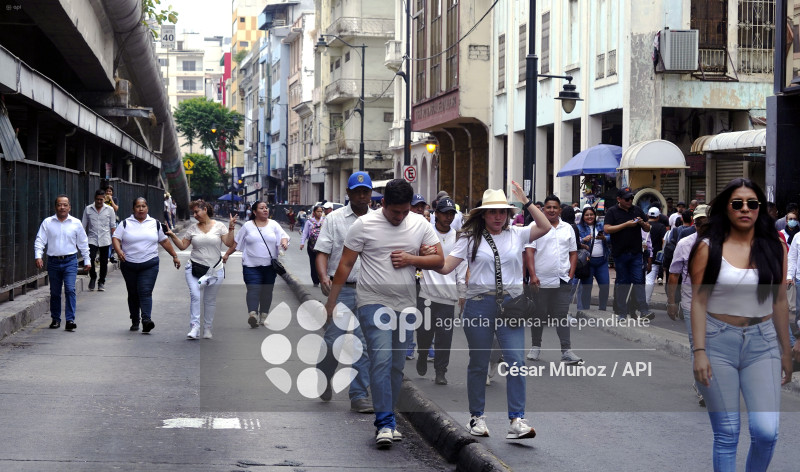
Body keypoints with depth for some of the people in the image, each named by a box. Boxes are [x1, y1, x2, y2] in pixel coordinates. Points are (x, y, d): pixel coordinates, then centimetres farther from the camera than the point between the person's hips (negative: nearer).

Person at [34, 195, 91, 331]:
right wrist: (38, 256, -12)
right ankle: (55, 319, 21)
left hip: (70, 261, -1)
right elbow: (40, 240, 2)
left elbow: (83, 243, 11)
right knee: (54, 292, 9)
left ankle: (70, 320, -14)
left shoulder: (76, 223, 4)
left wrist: (87, 260, 12)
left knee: (70, 289, -14)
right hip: (53, 262, 1)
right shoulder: (47, 223, 3)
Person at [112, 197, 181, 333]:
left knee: (145, 292, -14)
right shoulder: (125, 223, 5)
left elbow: (164, 241, 18)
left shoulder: (155, 224, 10)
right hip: (129, 264, 1)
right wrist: (118, 251, -22)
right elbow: (116, 238, -2)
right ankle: (135, 321, 19)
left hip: (150, 264, -1)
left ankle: (146, 320, -23)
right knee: (133, 294, 9)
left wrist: (175, 256, 18)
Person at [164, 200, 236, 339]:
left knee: (210, 300, 7)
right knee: (195, 296, -14)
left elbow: (229, 243, -5)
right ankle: (194, 327, -15)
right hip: (194, 269, 1)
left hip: (215, 269, -1)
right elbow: (182, 246, 10)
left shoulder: (219, 226, 1)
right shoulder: (192, 229, 8)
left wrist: (231, 228, -17)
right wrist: (172, 236, -2)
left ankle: (207, 329, 18)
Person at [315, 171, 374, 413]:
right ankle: (323, 379, 24)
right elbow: (322, 252, 0)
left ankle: (359, 395, 6)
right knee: (334, 340, -5)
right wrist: (323, 276, -17)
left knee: (366, 345, 0)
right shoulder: (334, 219, 5)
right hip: (341, 289, -2)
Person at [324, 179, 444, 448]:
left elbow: (439, 260, 6)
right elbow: (345, 265, -2)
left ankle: (386, 421, 19)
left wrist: (411, 259, -11)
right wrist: (331, 302, -4)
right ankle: (385, 423, -16)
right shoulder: (364, 225, -5)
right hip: (373, 302, -4)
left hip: (406, 305, 4)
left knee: (397, 366, 9)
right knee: (381, 360, -17)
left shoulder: (420, 224, 6)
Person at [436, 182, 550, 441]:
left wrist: (526, 202, -7)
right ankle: (477, 417, 23)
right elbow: (445, 266, -2)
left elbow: (545, 227, -3)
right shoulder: (470, 238, 3)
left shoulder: (516, 234, 9)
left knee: (516, 361, -10)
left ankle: (517, 420, -10)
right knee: (478, 363, 9)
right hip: (479, 304, -1)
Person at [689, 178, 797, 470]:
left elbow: (780, 301, 9)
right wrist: (699, 352, -11)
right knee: (726, 435, 0)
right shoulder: (709, 247, -3)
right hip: (718, 341, -2)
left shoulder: (774, 247, 4)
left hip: (762, 342, 2)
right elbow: (698, 301, -5)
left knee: (766, 432, -8)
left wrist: (786, 351, 11)